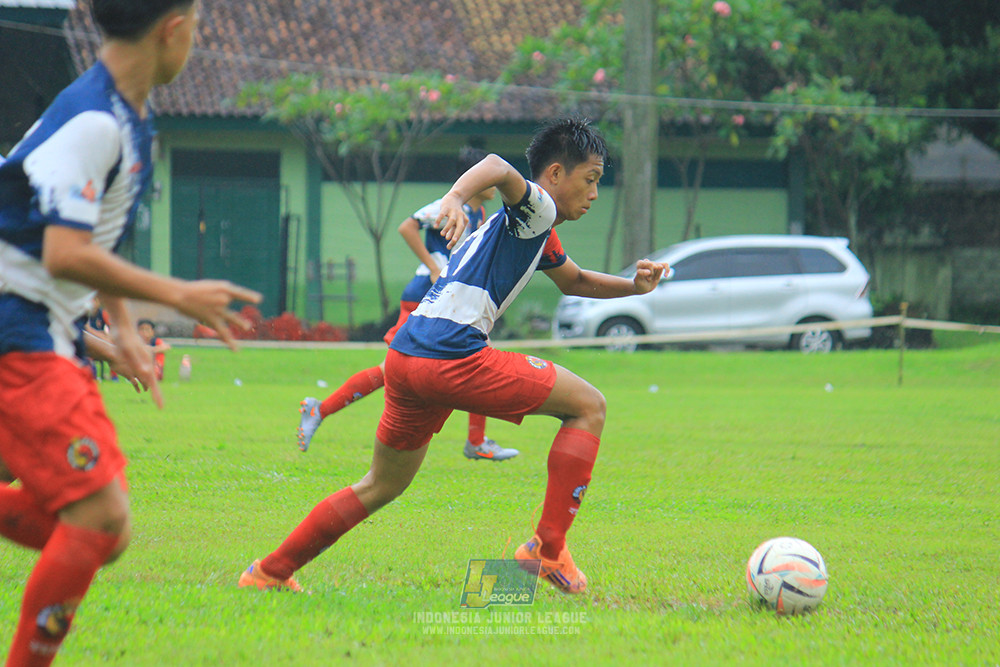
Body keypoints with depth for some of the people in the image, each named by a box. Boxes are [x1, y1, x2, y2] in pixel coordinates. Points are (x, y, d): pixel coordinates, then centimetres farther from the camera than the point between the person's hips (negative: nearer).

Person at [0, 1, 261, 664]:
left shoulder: (130, 121, 12)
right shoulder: (92, 122, -18)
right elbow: (65, 255, -26)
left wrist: (123, 333, 17)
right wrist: (178, 295, -19)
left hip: (54, 343, 10)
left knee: (101, 532, 4)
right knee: (101, 516, -16)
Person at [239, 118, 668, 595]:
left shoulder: (540, 235, 28)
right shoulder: (537, 208, -2)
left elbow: (574, 281, 47)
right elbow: (498, 167, -24)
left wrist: (633, 286, 30)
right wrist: (456, 196, -45)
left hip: (405, 359, 10)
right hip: (453, 357, -10)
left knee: (381, 487, 23)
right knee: (588, 406, 2)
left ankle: (269, 573, 23)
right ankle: (548, 550, -3)